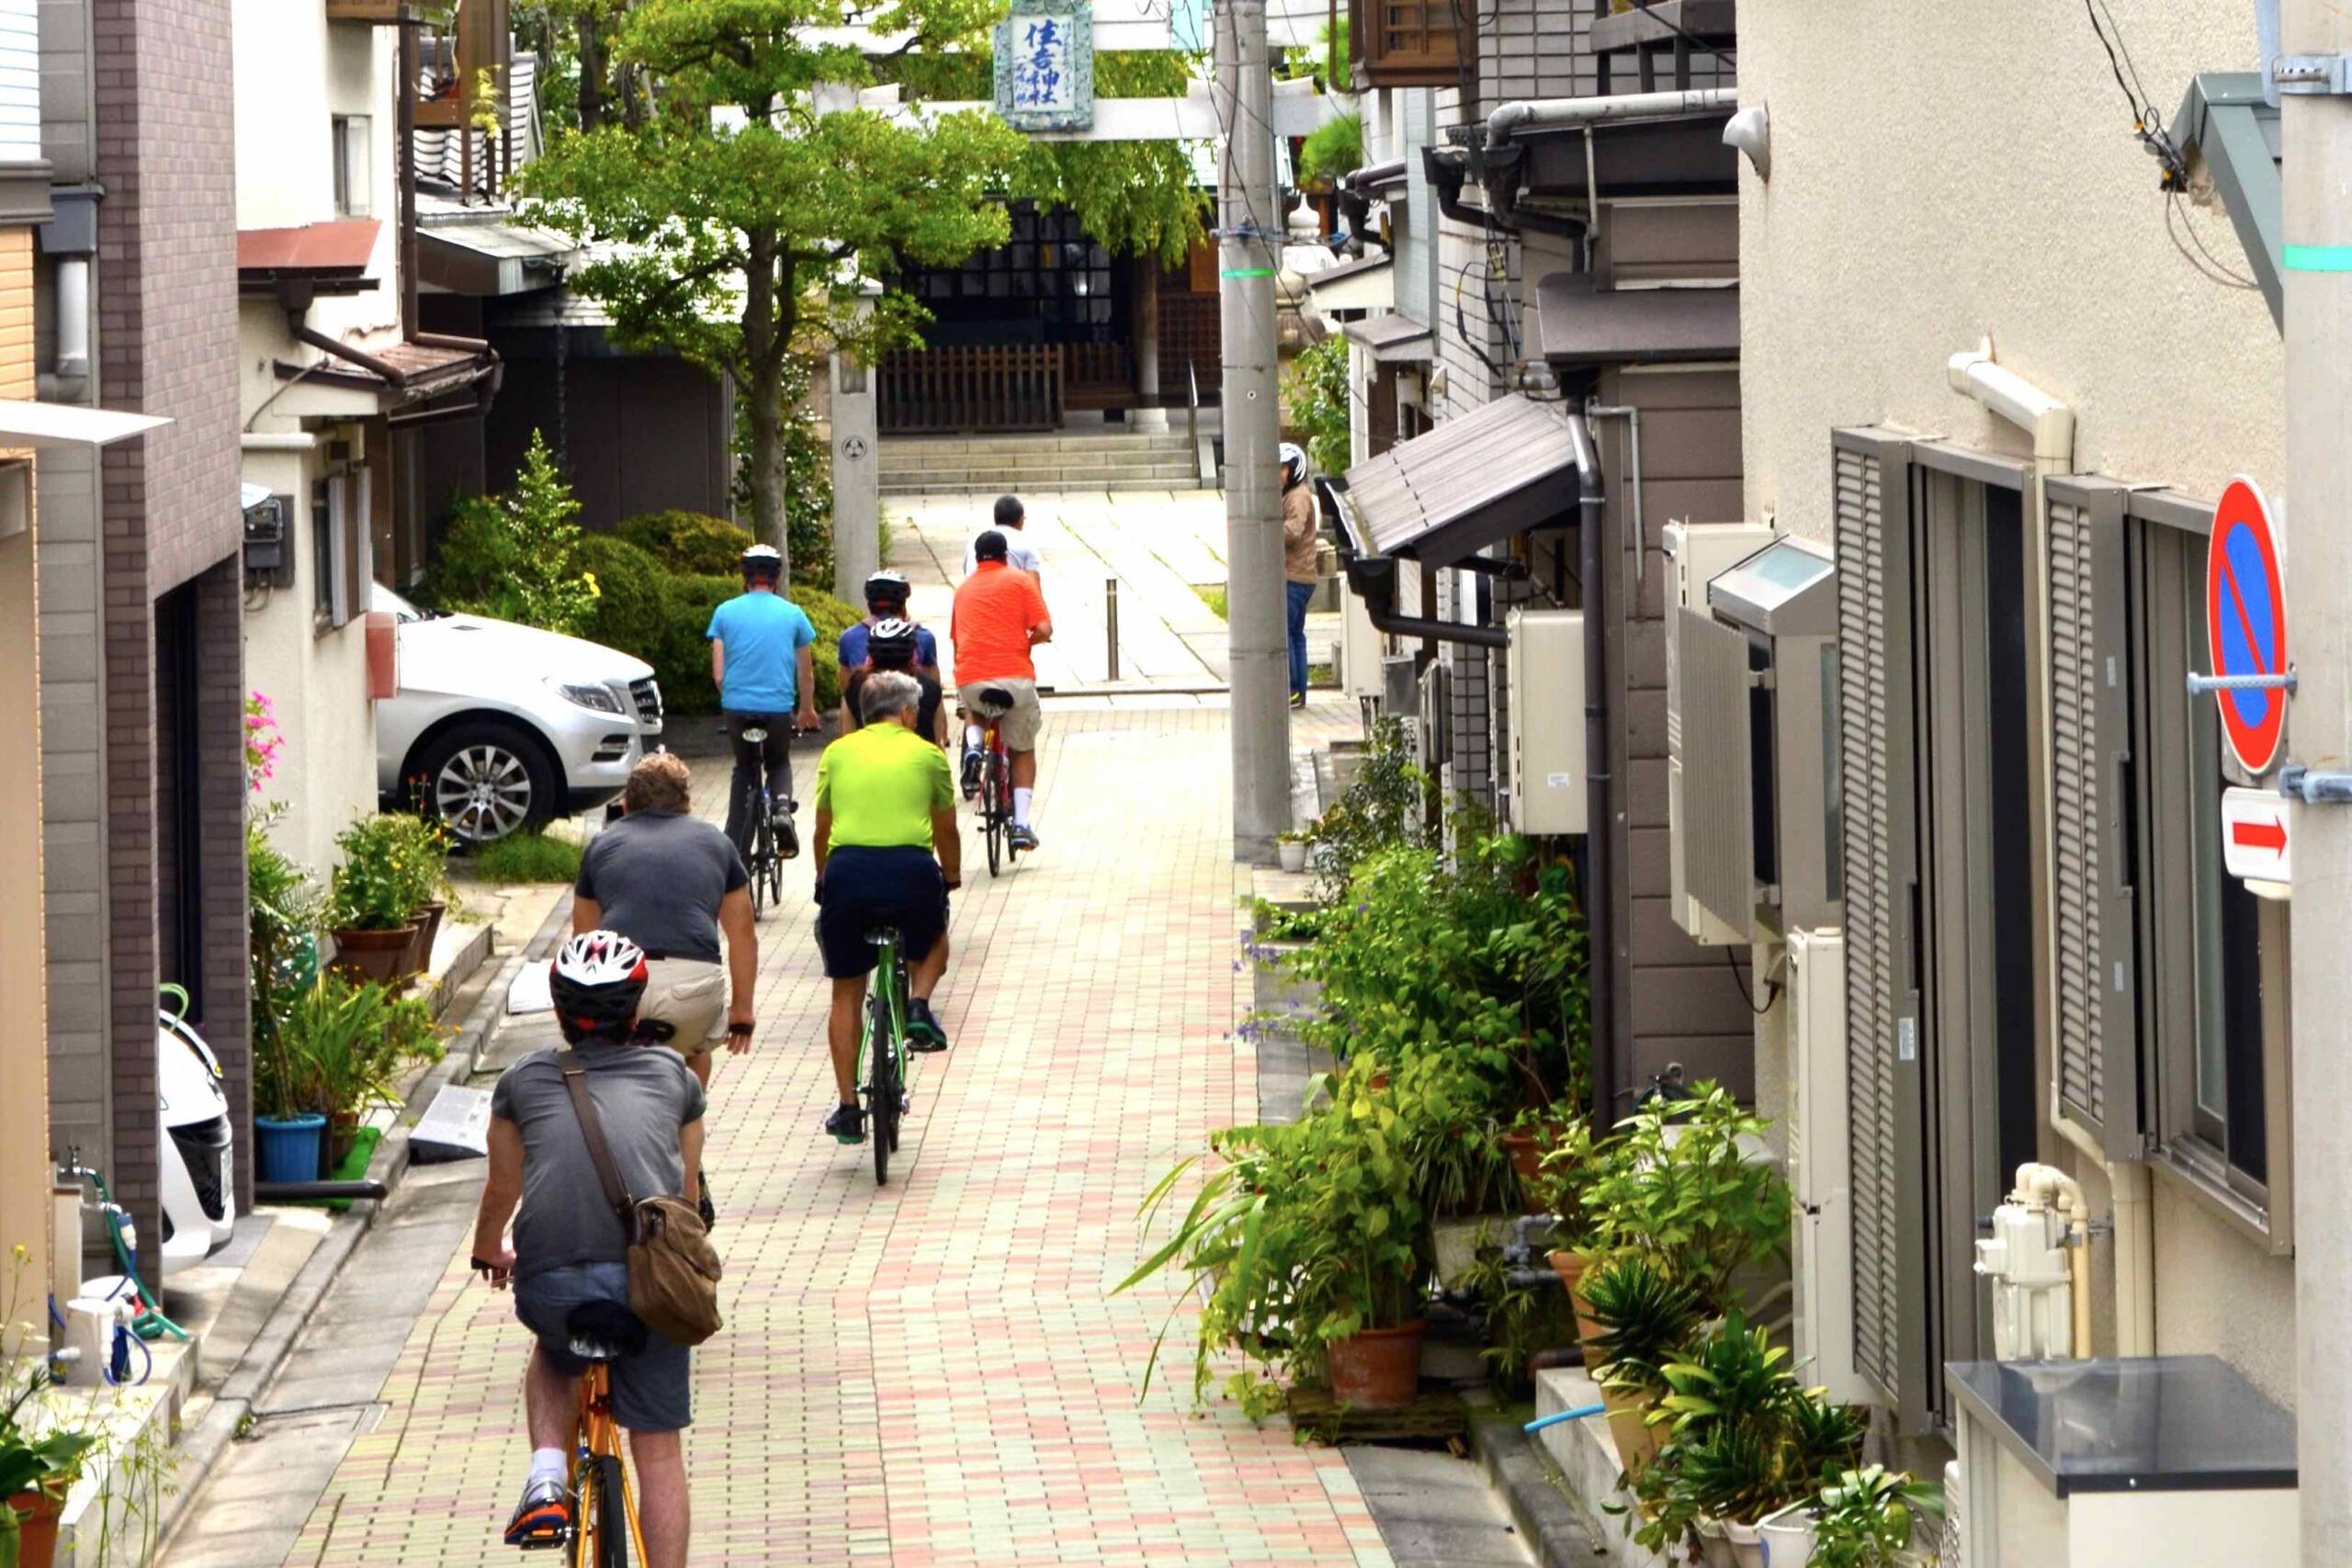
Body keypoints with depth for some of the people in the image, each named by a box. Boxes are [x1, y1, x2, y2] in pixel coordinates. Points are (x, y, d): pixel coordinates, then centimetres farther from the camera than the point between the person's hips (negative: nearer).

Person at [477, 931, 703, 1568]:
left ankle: (547, 1480, 14)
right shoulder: (675, 1079, 20)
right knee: (658, 1450, 15)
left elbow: (502, 1191, 33)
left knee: (554, 1352, 35)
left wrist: (488, 1251, 54)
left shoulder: (524, 1083, 19)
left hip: (551, 1283, 0)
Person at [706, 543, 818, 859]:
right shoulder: (793, 614, 3)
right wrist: (806, 710, 28)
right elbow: (805, 673, 12)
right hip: (779, 708, -1)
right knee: (779, 763, 24)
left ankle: (736, 849, 14)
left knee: (745, 769, 21)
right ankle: (782, 804, -8)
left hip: (737, 706, 1)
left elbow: (718, 674, 5)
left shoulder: (725, 612, 4)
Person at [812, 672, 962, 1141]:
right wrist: (952, 878, 43)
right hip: (911, 869, -1)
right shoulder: (927, 755, 14)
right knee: (932, 942, 33)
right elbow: (946, 831, 24)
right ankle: (919, 1004, 5)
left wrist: (823, 881, 41)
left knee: (846, 995, 14)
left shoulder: (837, 754, 17)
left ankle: (848, 1108, 12)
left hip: (848, 869, 1)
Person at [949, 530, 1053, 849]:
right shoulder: (1020, 580, 6)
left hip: (970, 679, 2)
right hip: (1015, 676, -2)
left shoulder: (964, 587, 17)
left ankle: (973, 745, 4)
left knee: (973, 710, 38)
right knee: (1023, 751, 18)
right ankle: (1021, 822, 4)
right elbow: (1044, 630, -5)